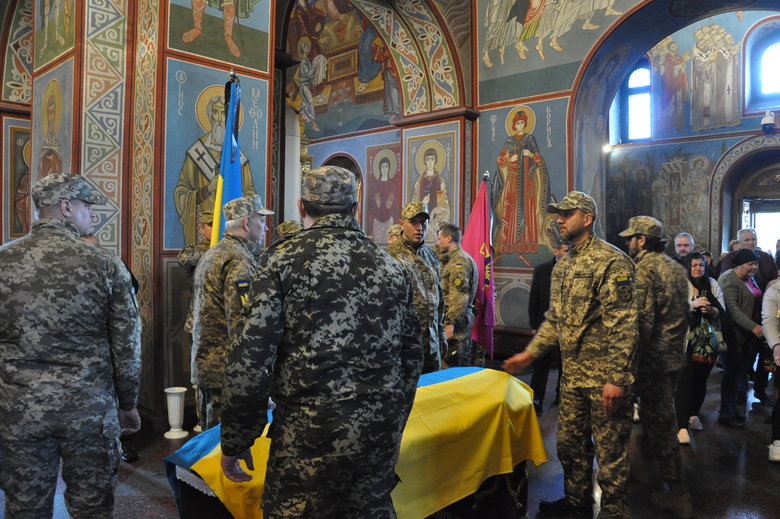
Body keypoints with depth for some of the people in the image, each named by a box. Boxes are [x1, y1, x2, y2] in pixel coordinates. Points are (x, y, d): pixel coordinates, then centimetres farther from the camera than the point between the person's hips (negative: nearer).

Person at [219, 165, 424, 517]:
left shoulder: (284, 258, -6)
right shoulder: (391, 267, 7)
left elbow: (250, 359, -12)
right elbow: (411, 358, 12)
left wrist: (235, 441, -1)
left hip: (308, 433, -4)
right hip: (380, 433, 5)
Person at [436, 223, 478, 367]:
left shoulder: (459, 261, -14)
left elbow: (458, 297, -22)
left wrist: (450, 322, -22)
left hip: (456, 320, -11)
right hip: (464, 317, 11)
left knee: (453, 364, -5)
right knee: (463, 361, 15)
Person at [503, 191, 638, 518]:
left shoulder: (612, 261, -15)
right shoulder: (563, 265, 12)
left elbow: (623, 325, -19)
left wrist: (616, 378, -21)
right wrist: (530, 353, 13)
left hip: (605, 379, -8)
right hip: (572, 375, 8)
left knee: (610, 451, 6)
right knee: (570, 443, 20)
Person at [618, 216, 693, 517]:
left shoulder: (644, 269, -17)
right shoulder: (676, 269, 12)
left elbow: (641, 320, -24)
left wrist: (632, 362, -18)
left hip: (654, 358, -9)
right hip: (675, 355, 9)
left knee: (660, 424, -1)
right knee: (661, 416, 24)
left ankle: (678, 495, 6)